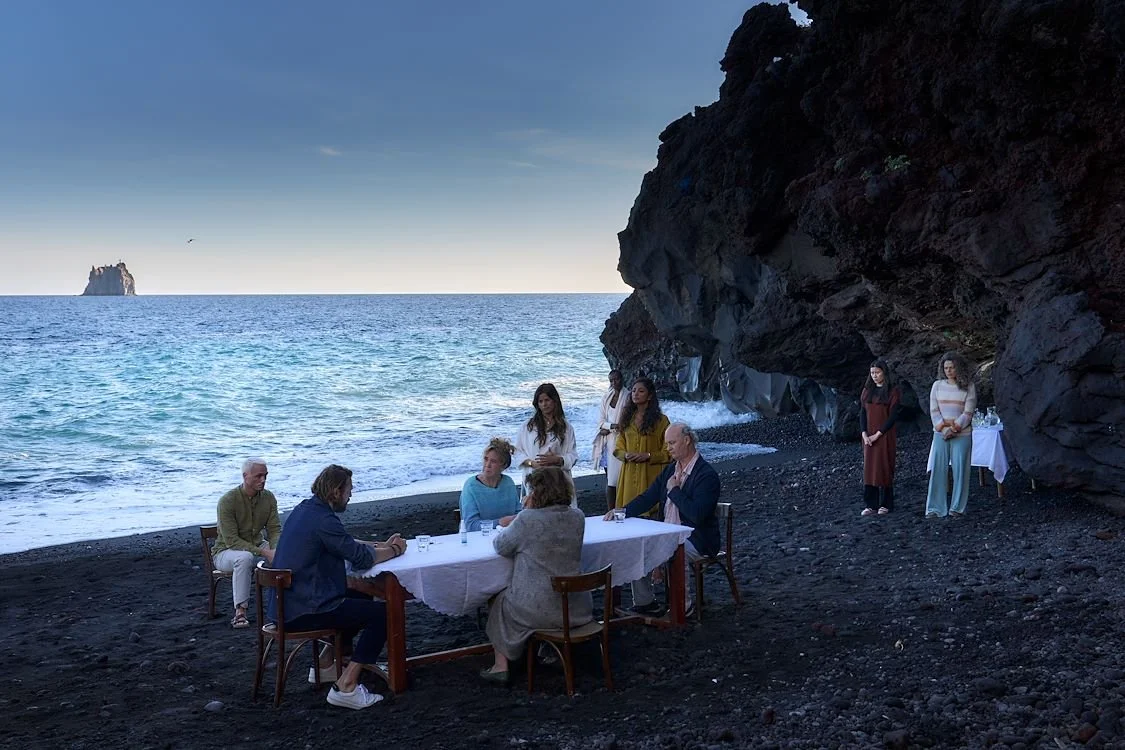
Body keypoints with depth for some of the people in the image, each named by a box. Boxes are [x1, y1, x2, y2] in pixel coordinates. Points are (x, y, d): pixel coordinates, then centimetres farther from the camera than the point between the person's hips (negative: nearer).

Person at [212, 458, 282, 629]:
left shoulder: (268, 498, -4)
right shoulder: (227, 501, -21)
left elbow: (275, 530, -5)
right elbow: (232, 540, -25)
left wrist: (275, 550, -28)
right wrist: (263, 553, -34)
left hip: (256, 546, 5)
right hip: (226, 551, -5)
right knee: (245, 557, -39)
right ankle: (240, 612, -34)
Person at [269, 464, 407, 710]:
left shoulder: (304, 509, 11)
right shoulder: (323, 520, -20)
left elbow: (346, 544, 20)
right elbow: (362, 558, -16)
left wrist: (383, 545, 10)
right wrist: (393, 550, 2)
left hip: (287, 604, 10)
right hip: (302, 612, -10)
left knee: (360, 598, 26)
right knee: (382, 613, -9)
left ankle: (325, 664, 28)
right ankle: (346, 687, -12)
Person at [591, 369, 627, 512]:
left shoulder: (627, 397, -5)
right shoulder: (606, 397, 13)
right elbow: (601, 421, 9)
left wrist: (608, 428, -8)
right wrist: (613, 426, -8)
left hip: (618, 442, -6)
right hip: (607, 442, 6)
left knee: (617, 480, -10)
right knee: (609, 480, 6)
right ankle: (610, 511, 7)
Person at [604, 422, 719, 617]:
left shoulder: (707, 475, -15)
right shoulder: (670, 470, 12)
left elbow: (697, 514, -26)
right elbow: (647, 498, 12)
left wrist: (674, 490, -16)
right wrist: (622, 511, -5)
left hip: (696, 540, -8)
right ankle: (644, 602, 1)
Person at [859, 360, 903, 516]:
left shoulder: (892, 391, -4)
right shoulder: (867, 390, 10)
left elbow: (893, 415, -10)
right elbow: (862, 413, 8)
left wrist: (878, 434, -14)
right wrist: (864, 434, -6)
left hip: (886, 436, -4)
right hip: (869, 436, 4)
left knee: (884, 468, -1)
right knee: (869, 468, 2)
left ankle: (886, 504, 8)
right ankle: (870, 505, 5)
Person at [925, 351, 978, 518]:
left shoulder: (968, 387, -1)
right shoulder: (937, 385, 6)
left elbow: (968, 413, -6)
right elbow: (933, 410, 2)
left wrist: (954, 428, -14)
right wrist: (943, 428, -10)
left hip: (962, 435, -2)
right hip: (940, 434, 2)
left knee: (960, 470, 0)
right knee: (938, 470, 0)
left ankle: (957, 508, 8)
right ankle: (935, 508, 5)